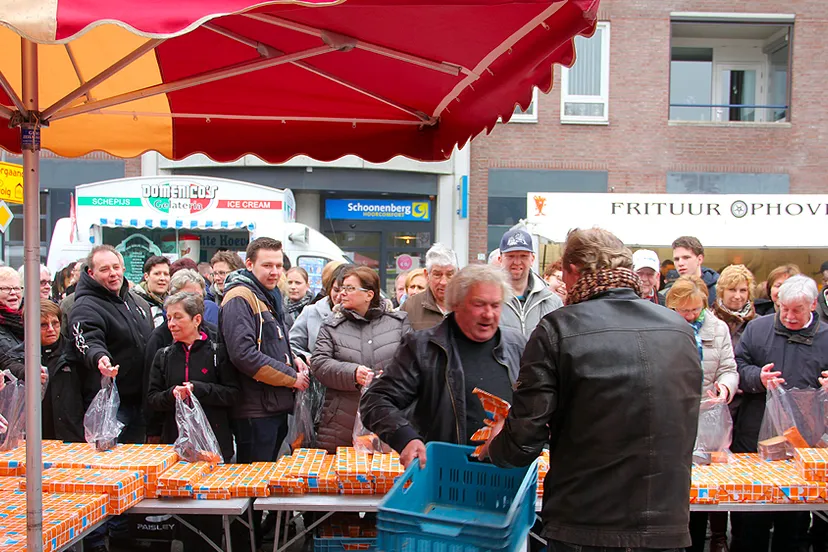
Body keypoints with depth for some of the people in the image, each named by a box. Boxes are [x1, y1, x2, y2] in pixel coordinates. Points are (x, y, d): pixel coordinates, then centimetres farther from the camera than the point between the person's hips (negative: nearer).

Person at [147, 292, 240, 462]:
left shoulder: (217, 351, -2)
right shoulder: (164, 355, 10)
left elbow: (233, 394, -7)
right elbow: (152, 400, 7)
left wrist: (198, 389, -18)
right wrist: (171, 394, -13)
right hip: (174, 440, 3)